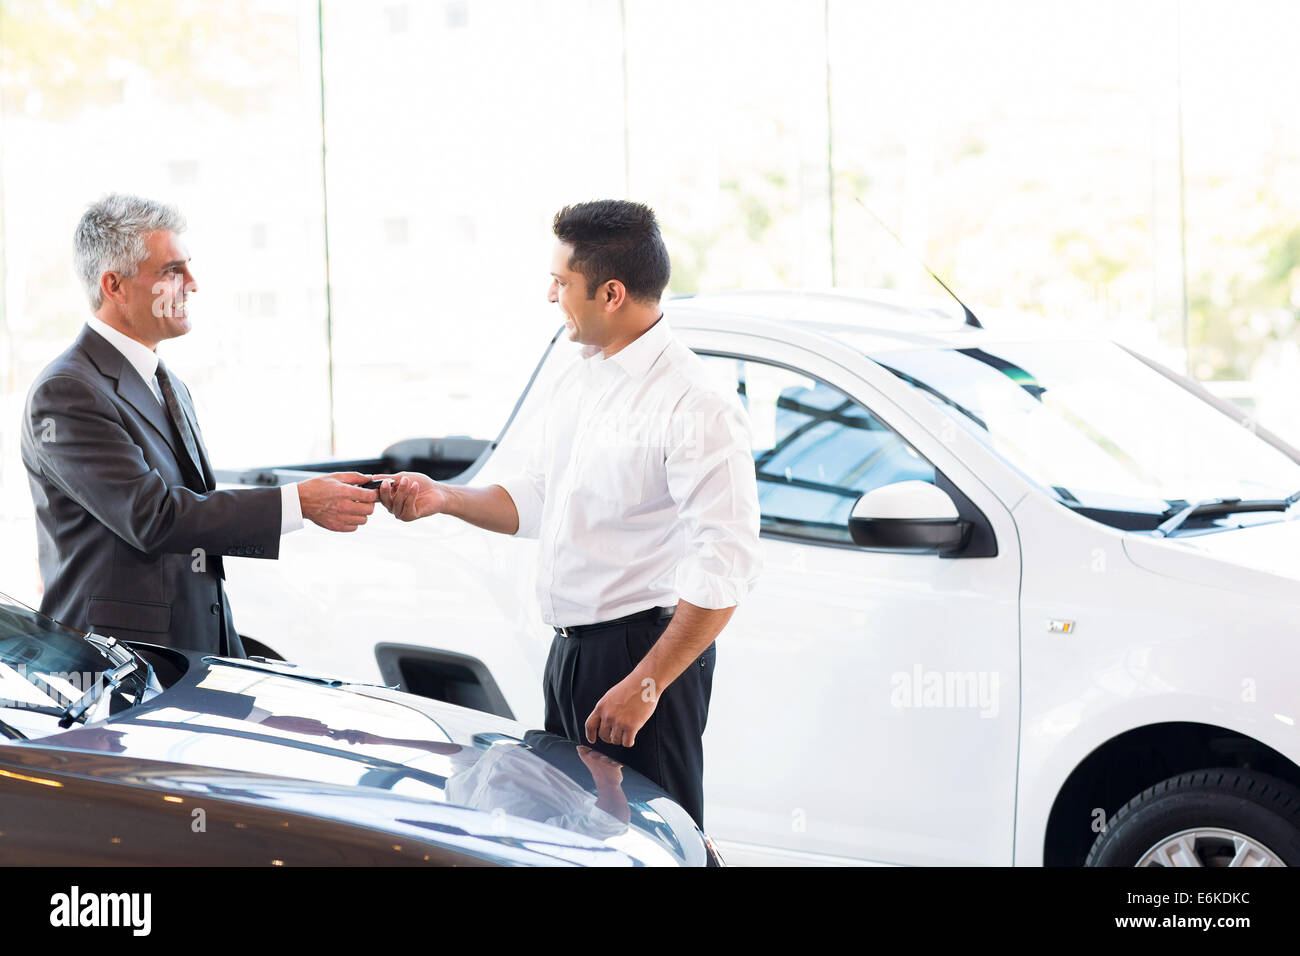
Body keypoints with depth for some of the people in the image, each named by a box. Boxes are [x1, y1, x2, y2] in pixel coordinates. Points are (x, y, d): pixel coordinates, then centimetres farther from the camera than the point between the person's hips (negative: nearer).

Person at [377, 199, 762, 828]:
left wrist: (645, 684, -22)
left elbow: (726, 564, -21)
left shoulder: (696, 407, -18)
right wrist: (442, 499, 8)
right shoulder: (578, 380, 12)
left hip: (648, 650, -9)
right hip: (568, 651, 9)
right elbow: (537, 500, 23)